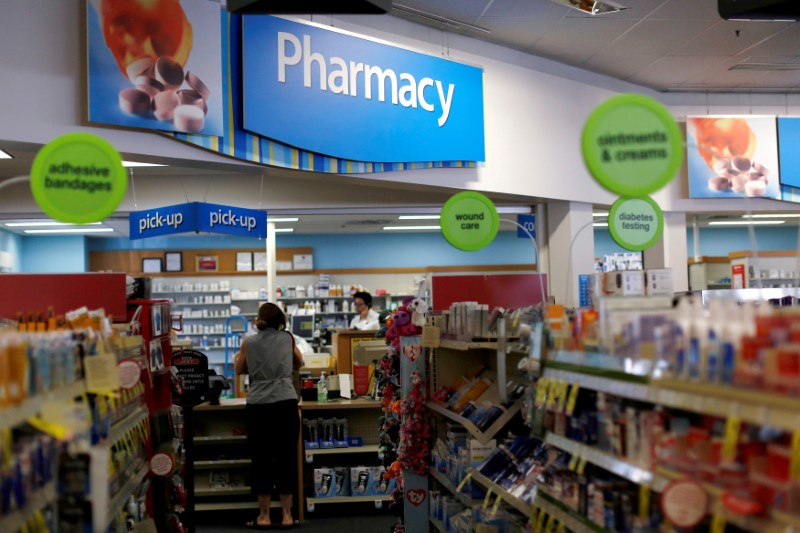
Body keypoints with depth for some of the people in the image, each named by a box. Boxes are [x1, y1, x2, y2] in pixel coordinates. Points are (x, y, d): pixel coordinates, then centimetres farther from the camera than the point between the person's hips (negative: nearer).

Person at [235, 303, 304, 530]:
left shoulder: (249, 342, 4)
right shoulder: (287, 338, 8)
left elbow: (239, 370, 19)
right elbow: (299, 363, 24)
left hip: (258, 406, -1)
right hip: (286, 404, 1)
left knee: (261, 460, 6)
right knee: (287, 458, 6)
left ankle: (264, 516, 11)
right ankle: (287, 515, 11)